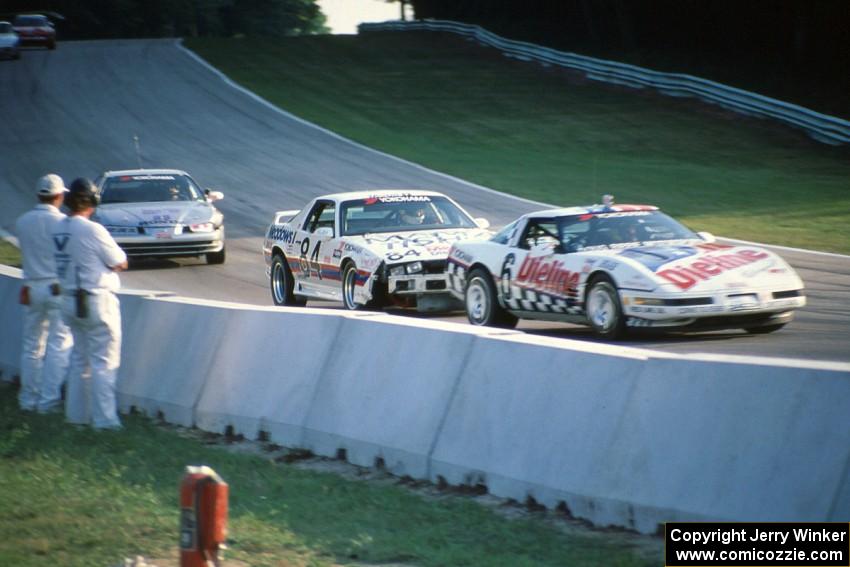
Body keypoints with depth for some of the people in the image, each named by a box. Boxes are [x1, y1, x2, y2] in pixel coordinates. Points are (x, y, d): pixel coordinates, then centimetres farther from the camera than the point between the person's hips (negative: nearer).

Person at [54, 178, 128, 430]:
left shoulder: (59, 229, 4)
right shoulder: (92, 230, -17)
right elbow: (121, 263, -10)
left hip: (70, 301, 7)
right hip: (97, 301, -7)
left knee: (79, 358, 18)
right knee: (104, 361, -2)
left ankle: (76, 413, 22)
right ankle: (104, 418, -2)